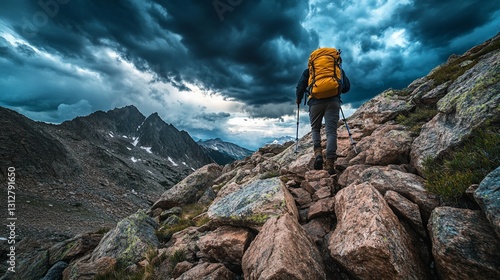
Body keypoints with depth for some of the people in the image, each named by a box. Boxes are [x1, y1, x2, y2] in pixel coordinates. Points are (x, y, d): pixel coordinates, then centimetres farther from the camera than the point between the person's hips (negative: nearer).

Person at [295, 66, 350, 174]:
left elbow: (300, 87, 9)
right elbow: (347, 86, 17)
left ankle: (318, 152, -9)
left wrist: (298, 99, 26)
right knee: (331, 131, -4)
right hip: (333, 101, 1)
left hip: (316, 101, 0)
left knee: (315, 129, 15)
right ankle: (330, 162, -17)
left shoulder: (309, 70, 19)